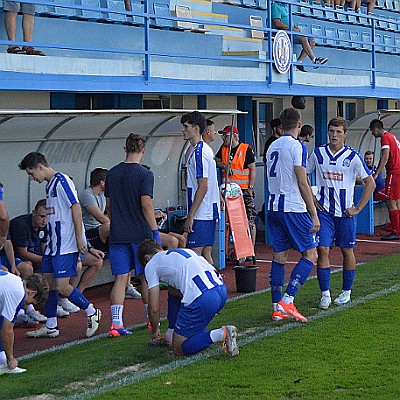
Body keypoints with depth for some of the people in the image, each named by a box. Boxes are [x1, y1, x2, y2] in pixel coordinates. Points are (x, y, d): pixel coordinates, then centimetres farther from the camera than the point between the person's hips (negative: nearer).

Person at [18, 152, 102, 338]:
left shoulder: (61, 181, -12)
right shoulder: (50, 185, 17)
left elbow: (76, 207, -17)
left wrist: (79, 237, -19)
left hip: (66, 245, -10)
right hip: (53, 244, 10)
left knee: (62, 287, -10)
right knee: (48, 284, 8)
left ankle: (91, 312, 9)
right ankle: (50, 326, 16)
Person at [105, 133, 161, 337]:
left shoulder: (112, 174, 7)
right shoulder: (144, 174, -9)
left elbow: (108, 206, 13)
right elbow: (146, 205, -15)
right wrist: (155, 231, -10)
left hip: (118, 235, 4)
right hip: (140, 235, -4)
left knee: (120, 278, 2)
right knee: (146, 276, 10)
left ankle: (116, 322, -7)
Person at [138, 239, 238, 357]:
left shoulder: (151, 264, 13)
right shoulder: (184, 251, 34)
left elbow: (154, 308, 12)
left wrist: (154, 331, 30)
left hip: (202, 299, -8)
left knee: (179, 349, 7)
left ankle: (222, 334, -10)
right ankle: (171, 336, 32)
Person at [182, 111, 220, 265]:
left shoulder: (199, 152, -15)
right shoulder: (206, 149, 16)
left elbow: (203, 187, -20)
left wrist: (190, 216, -19)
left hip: (200, 215, -10)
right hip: (210, 212, 10)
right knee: (206, 255, 12)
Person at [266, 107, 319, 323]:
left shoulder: (272, 147, 14)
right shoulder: (296, 146, -10)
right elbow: (302, 184, -15)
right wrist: (314, 214, -13)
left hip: (273, 207, 8)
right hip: (294, 208, -8)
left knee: (279, 256, 10)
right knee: (310, 254, -1)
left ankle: (277, 308, 10)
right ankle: (287, 301, -11)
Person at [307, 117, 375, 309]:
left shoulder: (353, 156, -6)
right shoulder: (318, 153, 1)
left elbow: (370, 183, -1)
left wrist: (358, 208, -5)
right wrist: (312, 199, 6)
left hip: (346, 212, -1)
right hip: (324, 211, 1)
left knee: (347, 251, 9)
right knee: (322, 250, -8)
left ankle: (346, 292, 23)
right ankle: (325, 294, -3)